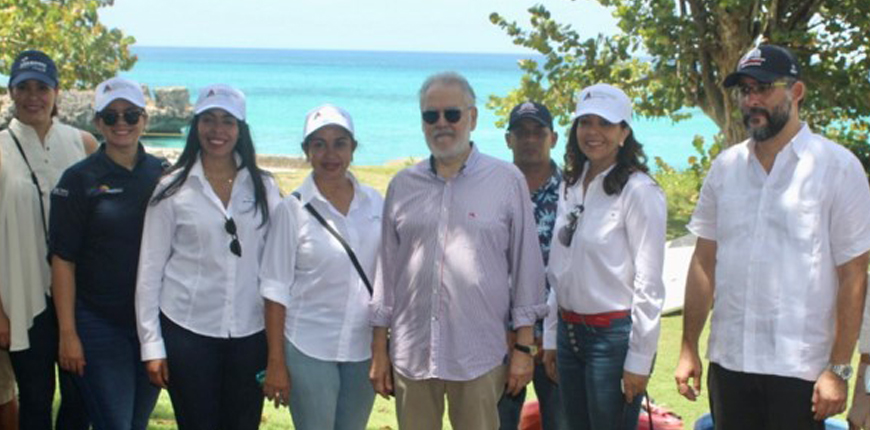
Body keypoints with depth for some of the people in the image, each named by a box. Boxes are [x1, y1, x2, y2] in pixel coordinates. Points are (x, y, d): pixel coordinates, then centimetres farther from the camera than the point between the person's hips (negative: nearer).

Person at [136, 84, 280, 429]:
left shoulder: (263, 188, 5)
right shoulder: (173, 190, 0)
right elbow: (150, 271, 1)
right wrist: (152, 345, -2)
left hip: (249, 333, 2)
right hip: (187, 331, -2)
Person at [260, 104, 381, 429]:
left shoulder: (375, 203, 2)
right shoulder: (293, 209, -7)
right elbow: (276, 290, -6)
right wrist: (276, 362, -7)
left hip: (364, 350, 3)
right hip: (309, 351, -3)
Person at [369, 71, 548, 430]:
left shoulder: (507, 181, 1)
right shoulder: (402, 185, 9)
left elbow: (526, 265, 3)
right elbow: (387, 267, 12)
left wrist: (524, 347, 0)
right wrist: (379, 349, 10)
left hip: (479, 356, -2)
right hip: (411, 355, 3)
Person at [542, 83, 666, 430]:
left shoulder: (639, 191, -12)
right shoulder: (570, 187, 9)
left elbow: (648, 284, -13)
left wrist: (639, 359, -14)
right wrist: (551, 336, 13)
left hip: (614, 335, -7)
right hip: (569, 332, 7)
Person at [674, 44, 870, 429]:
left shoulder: (837, 166, -5)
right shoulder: (725, 167, 7)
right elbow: (704, 262, 10)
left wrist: (839, 369, -11)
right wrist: (688, 349, 6)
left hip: (800, 368, -4)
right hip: (728, 362, 4)